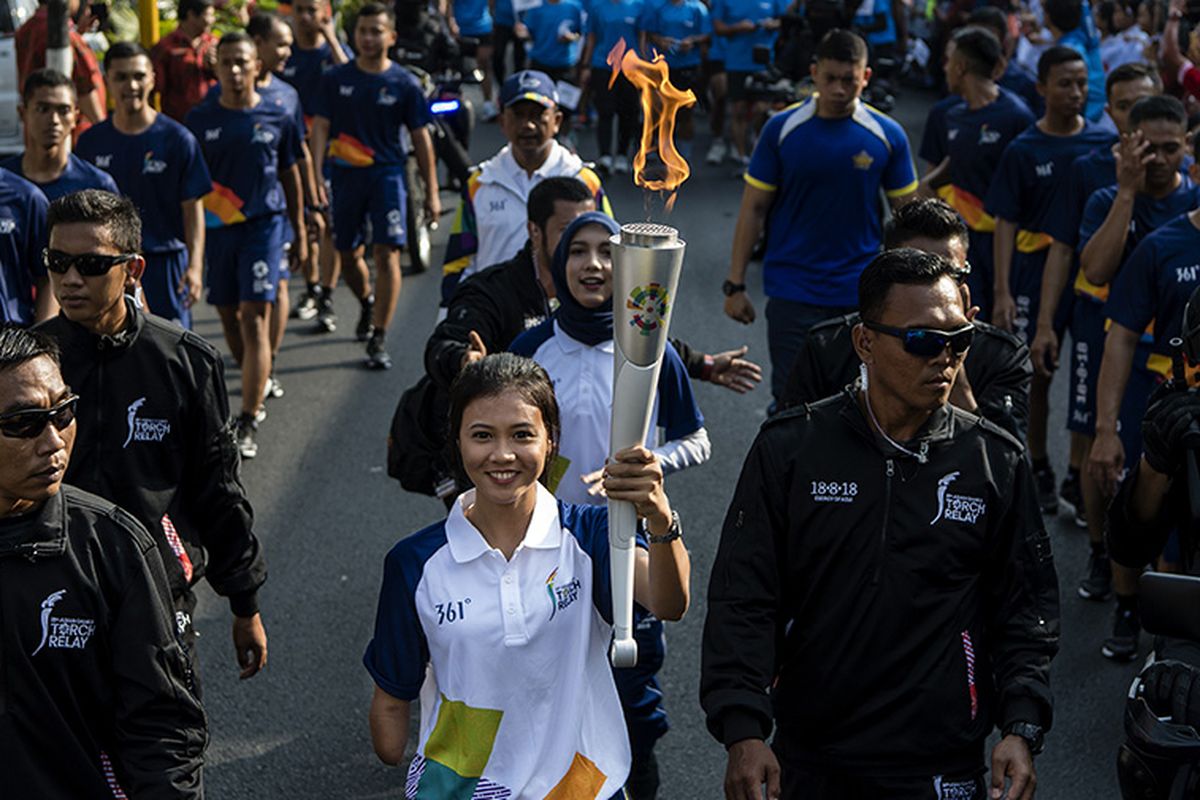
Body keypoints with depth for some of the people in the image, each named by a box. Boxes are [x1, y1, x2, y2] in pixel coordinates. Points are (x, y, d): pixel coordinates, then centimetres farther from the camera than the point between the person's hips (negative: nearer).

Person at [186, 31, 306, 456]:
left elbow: (289, 174, 12)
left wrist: (299, 229, 15)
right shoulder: (200, 120, 2)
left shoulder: (276, 118, 1)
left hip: (263, 225, -2)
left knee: (255, 319, -10)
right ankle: (255, 383, 40)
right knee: (228, 315, 14)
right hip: (216, 228, 2)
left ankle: (247, 425, -13)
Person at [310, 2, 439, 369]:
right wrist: (315, 177, -11)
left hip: (387, 173, -2)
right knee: (345, 252, 13)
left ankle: (378, 340, -7)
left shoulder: (404, 84, -1)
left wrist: (431, 192, 2)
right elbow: (321, 127, 1)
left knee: (386, 252, -12)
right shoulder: (336, 79, 3)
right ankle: (367, 302, 45)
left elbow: (420, 137, 3)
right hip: (346, 174, 2)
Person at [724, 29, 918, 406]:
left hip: (862, 293, 1)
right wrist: (735, 284, -2)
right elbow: (754, 208, 1)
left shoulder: (887, 135, -2)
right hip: (792, 290, -1)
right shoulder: (782, 129, -4)